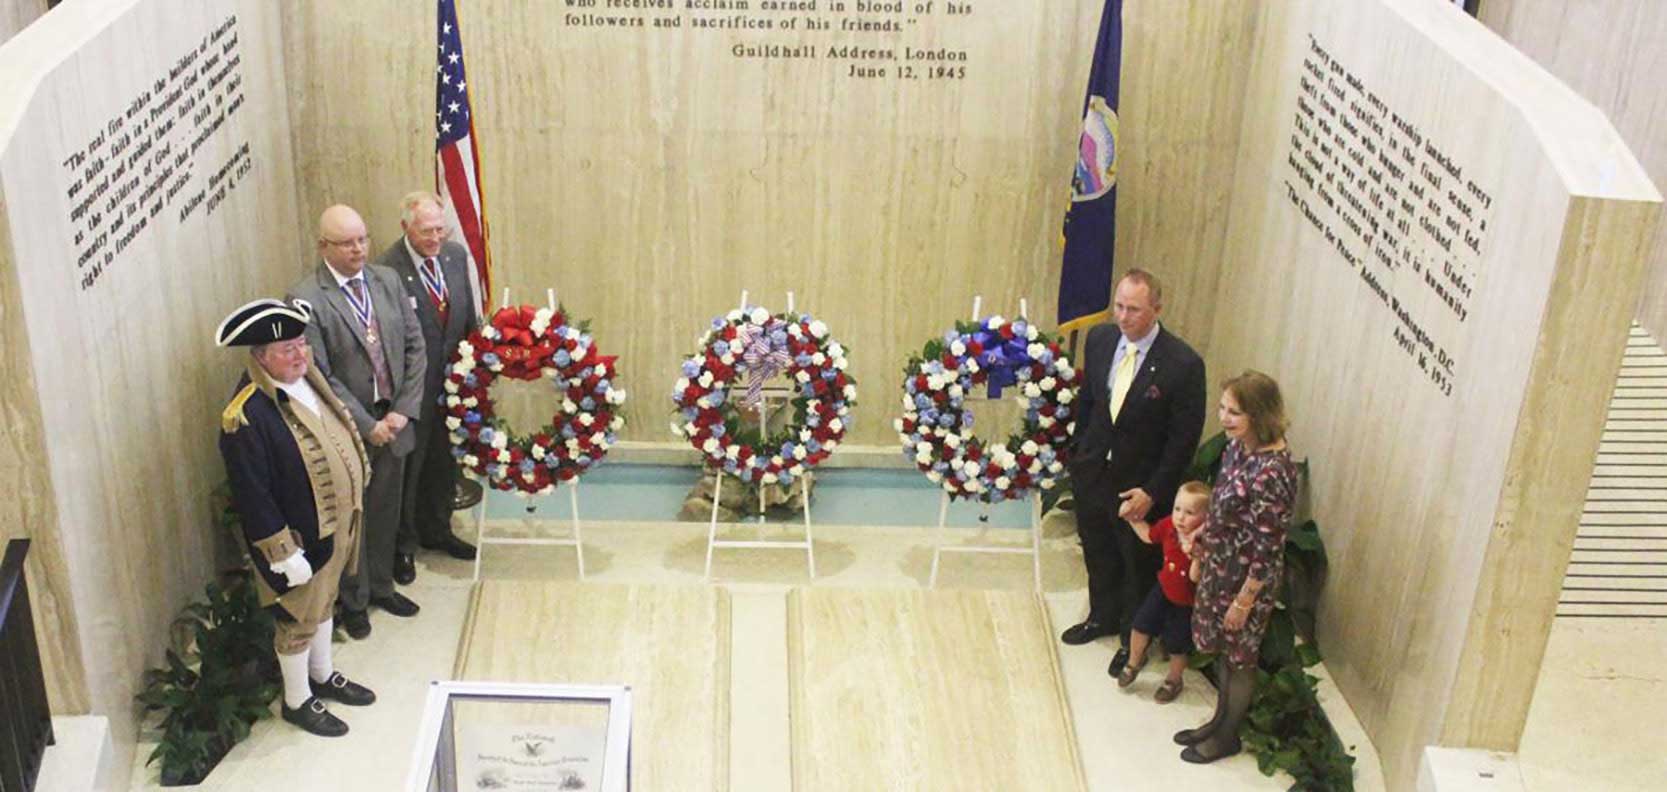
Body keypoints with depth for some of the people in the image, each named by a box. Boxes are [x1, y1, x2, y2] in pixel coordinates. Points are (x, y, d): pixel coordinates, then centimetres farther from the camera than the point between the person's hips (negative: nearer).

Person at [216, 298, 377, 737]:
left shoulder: (306, 377, -4)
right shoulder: (246, 417, -29)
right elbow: (253, 498, -26)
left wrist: (349, 513, 15)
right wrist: (284, 554, -21)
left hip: (335, 524, 8)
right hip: (298, 537, -8)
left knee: (323, 601, 27)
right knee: (298, 619, 13)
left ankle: (323, 676, 49)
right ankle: (297, 701, 34)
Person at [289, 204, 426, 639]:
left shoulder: (387, 280, 1)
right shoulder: (306, 299, -17)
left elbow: (414, 347, 4)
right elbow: (318, 375, -17)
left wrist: (403, 409, -6)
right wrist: (367, 425, -16)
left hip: (392, 422, 5)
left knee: (385, 512, 19)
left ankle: (381, 586, 40)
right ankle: (354, 600, 30)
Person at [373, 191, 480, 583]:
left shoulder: (456, 254, -1)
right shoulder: (386, 270, -22)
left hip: (453, 380, 6)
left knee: (444, 462, 21)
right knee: (407, 466, 11)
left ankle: (436, 530, 41)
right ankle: (403, 544, 28)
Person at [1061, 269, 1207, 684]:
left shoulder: (1183, 364, -23)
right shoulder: (1099, 339, -7)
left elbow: (1185, 437, -16)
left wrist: (1152, 491, -16)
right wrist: (1077, 455, 9)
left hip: (1140, 485, -5)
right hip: (1093, 473, 5)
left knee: (1139, 565, 15)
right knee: (1098, 554, 25)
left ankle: (1133, 640, 37)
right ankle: (1102, 617, 50)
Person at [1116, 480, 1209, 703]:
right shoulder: (1168, 525, -18)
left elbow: (1196, 578, -36)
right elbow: (1148, 536, 4)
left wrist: (1196, 554, -51)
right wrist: (1132, 518, -5)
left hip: (1185, 602, -4)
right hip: (1163, 588, 5)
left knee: (1176, 645, 14)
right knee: (1141, 625, 13)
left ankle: (1173, 681, 43)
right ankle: (1134, 663, 43)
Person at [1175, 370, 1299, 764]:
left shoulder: (1271, 472, -33)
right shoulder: (1237, 445, -8)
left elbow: (1268, 549, -25)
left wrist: (1244, 601, -18)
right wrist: (1203, 533, 17)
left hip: (1246, 578, -8)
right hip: (1219, 565, 8)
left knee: (1239, 656, 15)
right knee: (1222, 649, 25)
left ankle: (1227, 736, 36)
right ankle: (1220, 720, 46)